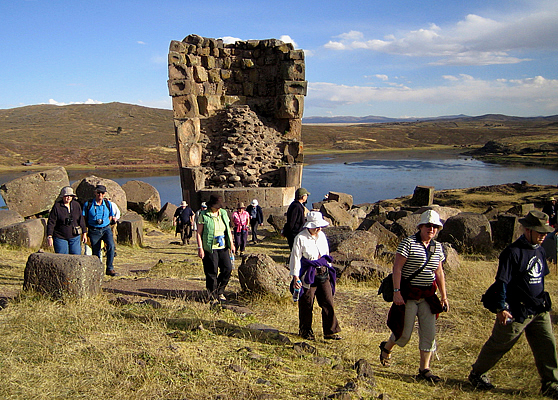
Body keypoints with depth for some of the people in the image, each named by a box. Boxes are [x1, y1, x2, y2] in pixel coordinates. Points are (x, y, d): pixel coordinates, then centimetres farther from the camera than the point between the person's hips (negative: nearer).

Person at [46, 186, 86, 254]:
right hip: (60, 238, -3)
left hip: (75, 237, 3)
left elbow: (81, 220, 12)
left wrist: (84, 233, 13)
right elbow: (51, 222, -8)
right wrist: (49, 237, -13)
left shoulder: (76, 205, 4)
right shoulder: (57, 206, -8)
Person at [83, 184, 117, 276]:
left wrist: (105, 224, 9)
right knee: (96, 252, 2)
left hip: (106, 229, 0)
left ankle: (110, 269, -16)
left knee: (111, 246, -22)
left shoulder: (108, 204, 3)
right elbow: (84, 218, 8)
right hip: (94, 231, 0)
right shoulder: (88, 204, -2)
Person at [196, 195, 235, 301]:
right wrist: (200, 248, -11)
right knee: (212, 272, -1)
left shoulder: (223, 213, 10)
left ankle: (220, 291, 18)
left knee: (228, 268, 0)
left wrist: (231, 244, 11)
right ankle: (213, 295, 12)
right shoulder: (203, 215, -5)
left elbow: (228, 230, 18)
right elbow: (199, 233, -4)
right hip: (209, 248, -5)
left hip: (223, 247, 5)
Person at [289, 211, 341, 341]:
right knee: (307, 304, 4)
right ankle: (306, 331, 21)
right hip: (308, 275, -5)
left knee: (328, 303, 4)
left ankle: (330, 331, 14)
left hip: (323, 273, 5)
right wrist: (296, 277, -13)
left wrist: (329, 269, 19)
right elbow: (295, 258, -9)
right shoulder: (300, 238, -10)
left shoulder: (322, 235, 9)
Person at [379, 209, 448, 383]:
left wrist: (444, 297, 12)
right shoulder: (408, 243, -11)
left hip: (427, 296, 6)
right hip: (408, 295, -6)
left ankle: (424, 369, 12)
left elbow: (439, 273, 15)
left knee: (429, 332, 1)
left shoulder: (437, 247, 8)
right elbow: (397, 268, -14)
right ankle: (386, 347, 32)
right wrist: (396, 291, -20)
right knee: (405, 332, 2)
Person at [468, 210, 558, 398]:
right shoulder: (513, 252, -18)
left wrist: (542, 302, 22)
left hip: (539, 310, 7)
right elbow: (501, 282, -18)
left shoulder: (540, 250, 8)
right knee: (499, 344, 5)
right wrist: (501, 308, -20)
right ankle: (477, 374, 22)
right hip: (517, 311, -7)